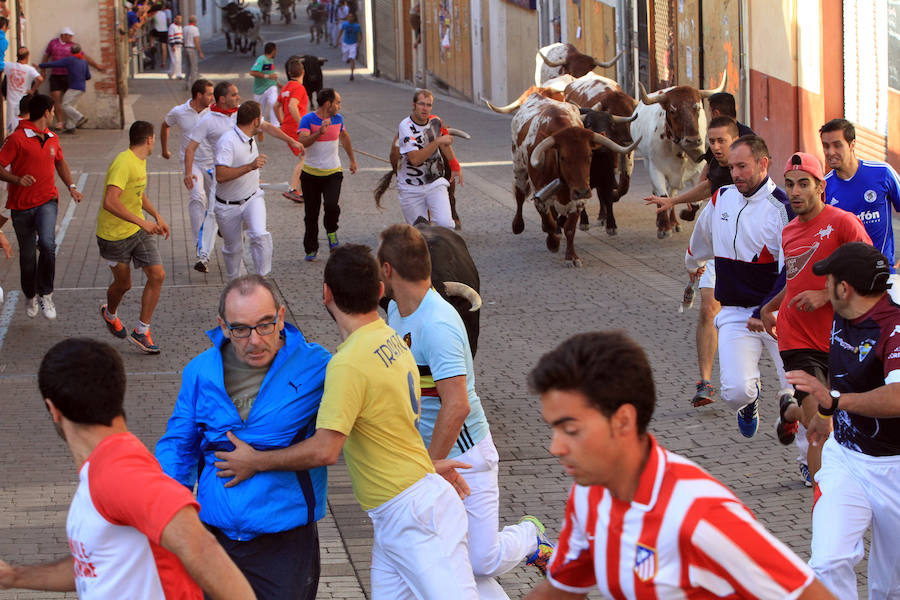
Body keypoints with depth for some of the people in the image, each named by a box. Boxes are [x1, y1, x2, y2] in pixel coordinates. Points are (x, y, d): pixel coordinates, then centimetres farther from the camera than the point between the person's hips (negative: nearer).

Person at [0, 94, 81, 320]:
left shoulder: (52, 138, 11)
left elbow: (60, 162, 29)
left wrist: (71, 187, 18)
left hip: (47, 201, 3)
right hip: (21, 205, -3)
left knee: (47, 244, -23)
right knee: (27, 255, 7)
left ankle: (45, 294, -9)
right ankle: (30, 296, 32)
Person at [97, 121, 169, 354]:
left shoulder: (140, 160, 6)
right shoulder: (123, 164, -25)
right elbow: (110, 202, -35)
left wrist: (157, 216, 14)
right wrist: (142, 222, -35)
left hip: (139, 230, 8)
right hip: (114, 235, -8)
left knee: (157, 276, -5)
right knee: (123, 284, 9)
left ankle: (141, 332, 6)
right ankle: (110, 314, 44)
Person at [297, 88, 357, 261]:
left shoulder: (338, 119, 3)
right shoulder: (308, 119, -11)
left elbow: (344, 136, 24)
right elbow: (302, 141, -26)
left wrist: (352, 160, 31)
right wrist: (319, 132, -39)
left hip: (333, 173, 2)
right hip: (311, 173, -2)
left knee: (331, 206, -20)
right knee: (311, 213, 5)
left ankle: (331, 231, 10)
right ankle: (310, 249, 20)